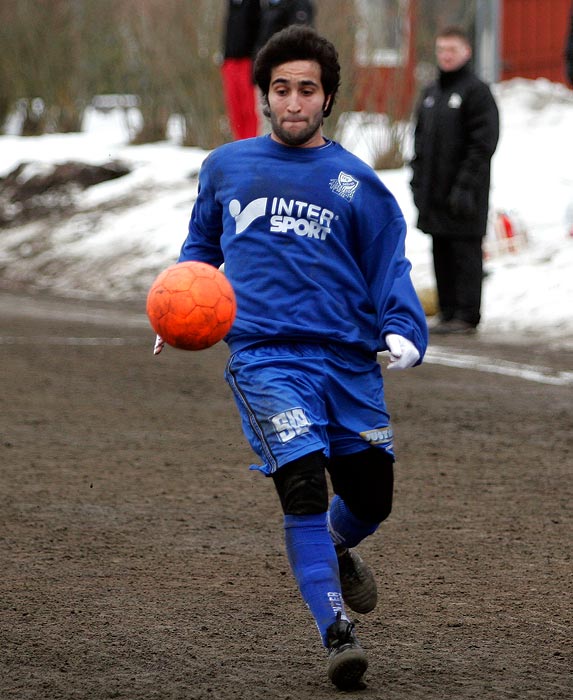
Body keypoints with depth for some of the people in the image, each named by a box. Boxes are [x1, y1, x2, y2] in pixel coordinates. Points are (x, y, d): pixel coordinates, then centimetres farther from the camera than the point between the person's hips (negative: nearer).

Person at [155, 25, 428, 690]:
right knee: (303, 487, -18)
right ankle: (336, 632, -13)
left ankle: (335, 549, 44)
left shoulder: (356, 182, 7)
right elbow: (201, 243, 26)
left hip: (349, 359, 2)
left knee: (371, 496, 8)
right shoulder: (225, 167, 11)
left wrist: (403, 332, -12)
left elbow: (389, 269, 6)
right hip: (265, 355, -2)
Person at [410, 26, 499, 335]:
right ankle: (447, 312, 16)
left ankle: (467, 316, -4)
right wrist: (418, 181, 12)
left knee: (466, 252, -5)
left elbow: (483, 143, -12)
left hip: (464, 192, -7)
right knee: (442, 254, 10)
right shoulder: (430, 94, 16)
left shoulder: (476, 91, -6)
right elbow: (420, 141, 21)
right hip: (434, 191, 7)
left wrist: (465, 185, -18)